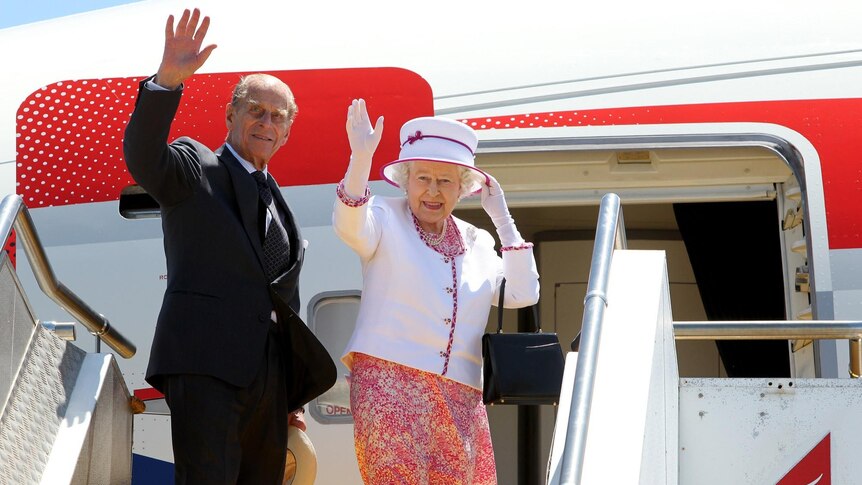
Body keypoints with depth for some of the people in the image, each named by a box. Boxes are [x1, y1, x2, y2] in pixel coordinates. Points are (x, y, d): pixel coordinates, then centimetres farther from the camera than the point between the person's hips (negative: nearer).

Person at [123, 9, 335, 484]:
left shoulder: (277, 201, 24)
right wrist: (167, 80, -34)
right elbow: (143, 155, -18)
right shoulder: (195, 167, 5)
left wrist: (296, 392, 21)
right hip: (204, 361, -7)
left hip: (268, 373, 7)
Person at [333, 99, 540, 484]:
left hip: (460, 397, 5)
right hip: (390, 380, -5)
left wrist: (502, 219, 8)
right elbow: (350, 227, -18)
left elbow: (522, 294, 8)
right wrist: (361, 157, -32)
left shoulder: (476, 243, 17)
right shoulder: (386, 219, 4)